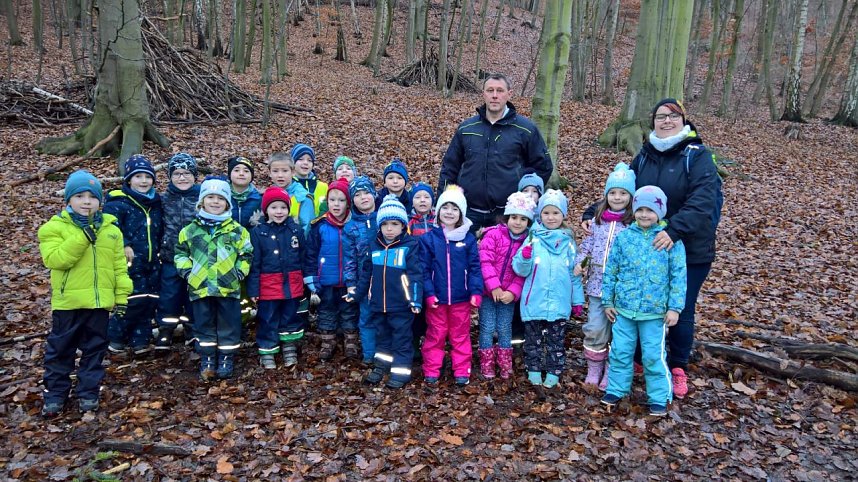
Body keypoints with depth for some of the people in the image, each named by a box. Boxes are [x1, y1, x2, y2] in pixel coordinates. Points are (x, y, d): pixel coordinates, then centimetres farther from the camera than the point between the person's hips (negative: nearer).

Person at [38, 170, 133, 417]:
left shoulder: (110, 229, 6)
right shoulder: (54, 227, -4)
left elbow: (119, 266, 7)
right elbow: (55, 259, -19)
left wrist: (121, 296, 3)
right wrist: (82, 235, -23)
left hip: (99, 301, 3)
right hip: (68, 301, -2)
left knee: (94, 349, 12)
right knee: (60, 350, 10)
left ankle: (88, 392, 26)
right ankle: (55, 394, 25)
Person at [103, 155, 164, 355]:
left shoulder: (156, 203, 13)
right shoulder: (118, 202, -7)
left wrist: (159, 250, 16)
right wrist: (124, 245, -29)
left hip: (152, 264, 6)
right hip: (130, 263, -6)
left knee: (150, 301, 5)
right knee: (134, 300, -8)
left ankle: (140, 339, 17)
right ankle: (115, 337, 12)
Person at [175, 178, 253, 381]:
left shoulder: (237, 230, 3)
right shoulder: (190, 230, 6)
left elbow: (246, 254, 7)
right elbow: (181, 253, 12)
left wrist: (240, 272, -4)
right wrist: (187, 271, -1)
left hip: (228, 287, -1)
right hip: (200, 287, 1)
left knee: (228, 325, 6)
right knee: (204, 325, 10)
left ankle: (226, 358, 19)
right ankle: (206, 360, 21)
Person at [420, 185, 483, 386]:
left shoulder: (468, 239, -2)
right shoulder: (428, 238, -4)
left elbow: (474, 268, -2)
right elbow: (424, 269, -4)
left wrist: (476, 292, -10)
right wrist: (428, 293, -12)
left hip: (461, 298, 1)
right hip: (436, 298, 0)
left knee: (461, 336, 12)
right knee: (435, 336, 12)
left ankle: (462, 371, 22)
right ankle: (431, 371, 22)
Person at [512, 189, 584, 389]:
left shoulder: (568, 242, 4)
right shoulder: (533, 238, -2)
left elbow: (574, 273, 10)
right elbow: (521, 269, -5)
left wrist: (578, 300, 11)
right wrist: (525, 256, -25)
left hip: (559, 303, 1)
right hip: (534, 302, -1)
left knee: (556, 340, 11)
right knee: (533, 340, 11)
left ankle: (553, 372, 24)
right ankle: (534, 370, 25)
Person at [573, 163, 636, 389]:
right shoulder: (598, 220, 7)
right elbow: (588, 245, 14)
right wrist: (580, 262, -2)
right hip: (597, 284, 3)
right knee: (594, 328, 8)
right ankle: (594, 368, 25)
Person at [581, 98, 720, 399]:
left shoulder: (698, 156, -10)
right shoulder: (645, 156, 6)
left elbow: (702, 202, -24)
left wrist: (675, 230, -38)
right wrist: (592, 214, -6)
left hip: (689, 251, -4)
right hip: (648, 248, 4)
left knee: (681, 311, 8)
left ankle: (678, 368, 29)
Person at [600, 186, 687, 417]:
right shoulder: (623, 237, -1)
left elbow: (678, 275, -4)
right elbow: (610, 271, 5)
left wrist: (675, 307, -7)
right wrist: (607, 301, 5)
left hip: (655, 311, -2)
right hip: (623, 308, 2)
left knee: (654, 356, 5)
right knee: (620, 352, 11)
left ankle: (659, 397, 21)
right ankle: (616, 389, 28)